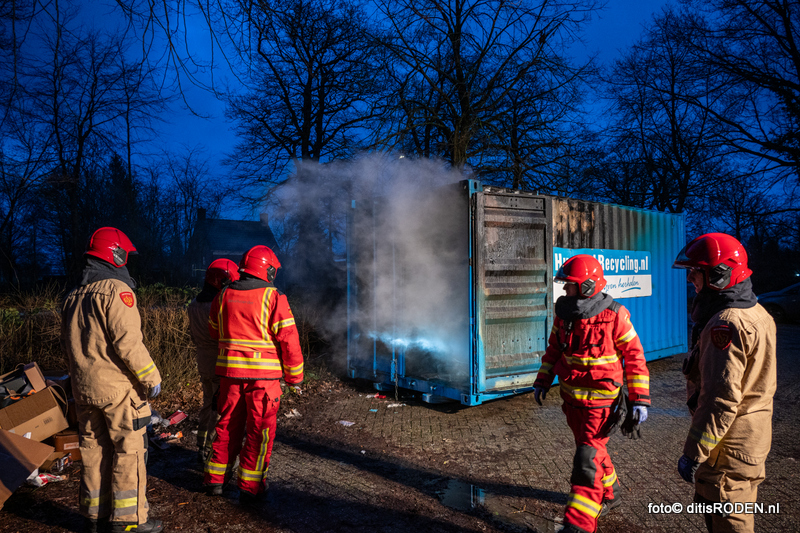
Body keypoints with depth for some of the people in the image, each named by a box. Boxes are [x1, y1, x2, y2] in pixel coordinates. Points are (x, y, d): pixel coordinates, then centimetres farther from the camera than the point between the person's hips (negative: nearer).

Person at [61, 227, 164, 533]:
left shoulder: (73, 298, 14)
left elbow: (67, 346, 18)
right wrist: (151, 377, -14)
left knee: (94, 450, 16)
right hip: (118, 388, -8)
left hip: (84, 390, 8)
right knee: (128, 451, 1)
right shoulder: (116, 290, -13)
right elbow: (127, 342, -21)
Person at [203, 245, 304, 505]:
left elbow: (214, 333, 17)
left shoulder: (223, 296, 5)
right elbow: (288, 340, -11)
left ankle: (215, 479, 28)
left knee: (228, 426, 18)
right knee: (259, 430, 7)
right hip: (264, 374, -5)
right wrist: (294, 377, -1)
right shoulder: (273, 297, -11)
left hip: (229, 371, 5)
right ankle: (250, 487, 13)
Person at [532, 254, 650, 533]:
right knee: (592, 449, 21)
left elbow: (634, 357, -9)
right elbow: (554, 348, 13)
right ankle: (610, 494, 45)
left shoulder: (614, 316, -16)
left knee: (587, 460, -9)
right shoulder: (563, 313, 0)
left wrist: (640, 399, -10)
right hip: (572, 397, 6)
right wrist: (543, 380, 8)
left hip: (600, 402, -6)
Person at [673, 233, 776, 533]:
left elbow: (721, 399, -26)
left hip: (727, 447, -10)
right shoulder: (757, 314, 9)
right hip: (752, 439, 10)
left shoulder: (727, 323, -24)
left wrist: (693, 453, -20)